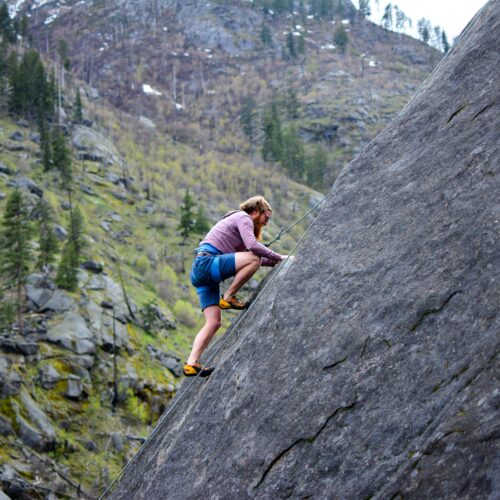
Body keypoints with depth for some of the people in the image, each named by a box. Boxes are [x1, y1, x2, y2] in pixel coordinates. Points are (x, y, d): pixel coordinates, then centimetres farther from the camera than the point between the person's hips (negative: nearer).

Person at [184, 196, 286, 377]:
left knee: (213, 322, 3)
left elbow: (246, 252, 28)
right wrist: (278, 257, -8)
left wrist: (274, 262, 20)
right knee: (254, 259, -23)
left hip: (199, 272, 10)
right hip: (206, 262, -10)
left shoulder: (238, 220, 30)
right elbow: (252, 246, -17)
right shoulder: (243, 217, 0)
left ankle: (192, 363, -5)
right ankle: (228, 297, -12)